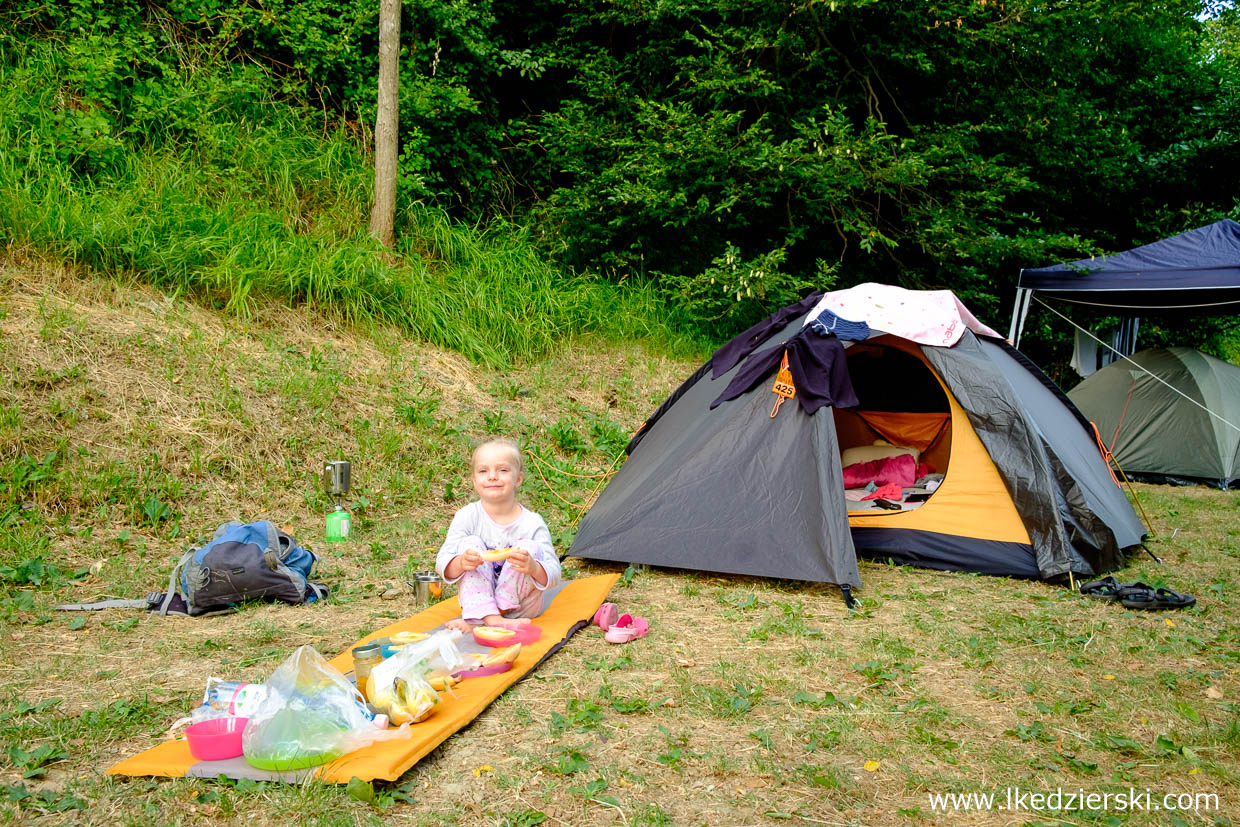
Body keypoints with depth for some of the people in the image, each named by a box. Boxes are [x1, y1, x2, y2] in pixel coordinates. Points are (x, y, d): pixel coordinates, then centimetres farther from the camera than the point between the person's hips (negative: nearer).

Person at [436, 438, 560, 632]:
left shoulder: (532, 523, -10)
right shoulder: (467, 517, -6)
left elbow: (553, 574, -13)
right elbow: (442, 563, -11)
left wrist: (533, 568, -38)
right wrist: (461, 563, -36)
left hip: (520, 604, -1)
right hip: (479, 599, 1)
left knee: (530, 547, -23)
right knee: (470, 543, -18)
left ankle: (477, 622, -22)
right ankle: (490, 618, -36)